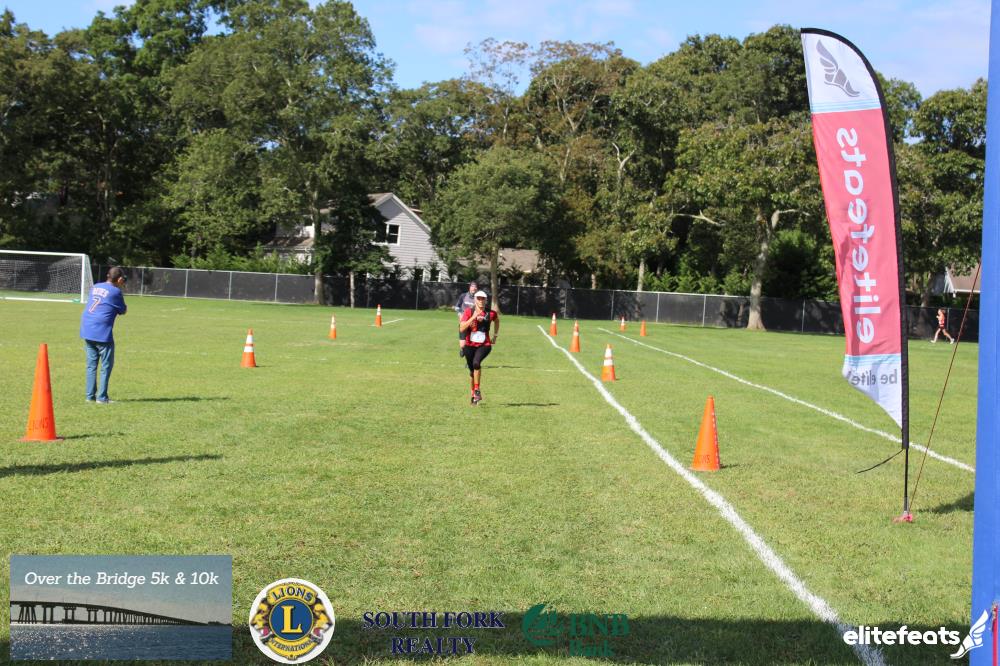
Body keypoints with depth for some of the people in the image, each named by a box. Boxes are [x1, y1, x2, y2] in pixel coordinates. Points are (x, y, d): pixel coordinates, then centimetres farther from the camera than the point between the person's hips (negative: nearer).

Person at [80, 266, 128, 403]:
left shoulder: (95, 287, 14)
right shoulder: (115, 292, -6)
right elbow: (122, 311, 5)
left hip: (87, 331, 7)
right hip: (102, 332, -7)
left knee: (91, 364, 12)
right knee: (106, 365, 3)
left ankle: (90, 395, 13)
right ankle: (102, 397, 1)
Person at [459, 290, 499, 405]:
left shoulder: (490, 313, -4)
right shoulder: (469, 312, -7)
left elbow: (497, 321, 20)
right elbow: (462, 329, -18)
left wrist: (495, 336, 20)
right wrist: (473, 317, -25)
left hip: (484, 345, -2)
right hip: (470, 345, 2)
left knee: (476, 362, -28)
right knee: (472, 370, 10)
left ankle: (477, 390, -15)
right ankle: (473, 394, 30)